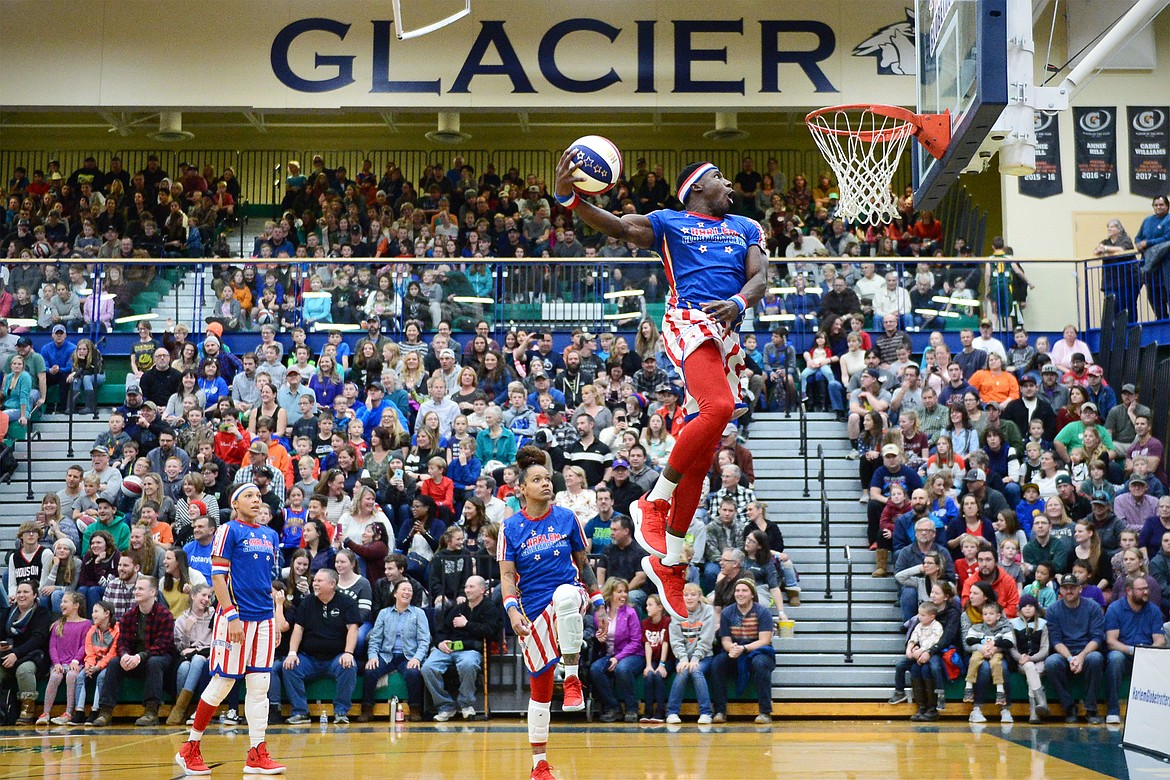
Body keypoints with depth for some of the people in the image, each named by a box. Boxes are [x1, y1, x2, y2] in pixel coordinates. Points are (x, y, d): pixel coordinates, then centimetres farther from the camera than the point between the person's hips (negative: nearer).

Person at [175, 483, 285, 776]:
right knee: (222, 683, -2)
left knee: (259, 685, 4)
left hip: (264, 618, 6)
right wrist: (232, 616, -16)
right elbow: (217, 576, -9)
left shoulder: (270, 536, 15)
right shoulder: (229, 530, -4)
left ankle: (257, 755, 6)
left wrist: (277, 618, 14)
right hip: (236, 616, -6)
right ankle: (190, 749, 10)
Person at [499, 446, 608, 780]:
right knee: (540, 688, 1)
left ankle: (572, 679, -30)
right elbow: (507, 576, -1)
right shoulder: (511, 528, 1)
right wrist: (513, 611, -18)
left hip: (569, 596, 0)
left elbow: (584, 565, 11)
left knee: (566, 593, -40)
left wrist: (599, 607, 8)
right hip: (534, 611, 1)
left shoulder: (567, 519, 4)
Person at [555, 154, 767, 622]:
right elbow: (616, 227, -4)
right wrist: (568, 198, -23)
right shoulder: (669, 223, 12)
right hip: (689, 321, -5)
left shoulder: (746, 228, 25)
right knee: (718, 407, -33)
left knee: (701, 455, 3)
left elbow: (759, 277, 11)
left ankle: (668, 563, 10)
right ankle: (653, 502, -19)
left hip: (725, 332, 5)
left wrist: (739, 302, -14)